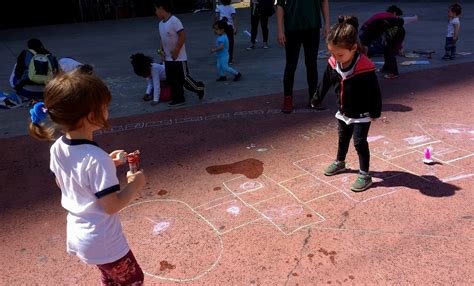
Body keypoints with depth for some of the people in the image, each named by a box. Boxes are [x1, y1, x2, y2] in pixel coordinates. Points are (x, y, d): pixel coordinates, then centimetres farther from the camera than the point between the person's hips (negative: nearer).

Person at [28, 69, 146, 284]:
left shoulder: (57, 148, -8)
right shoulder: (96, 158, -33)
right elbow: (111, 205, -27)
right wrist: (135, 185, -11)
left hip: (78, 235, 8)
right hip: (103, 242, -8)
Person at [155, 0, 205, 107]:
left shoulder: (174, 21, -18)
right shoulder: (161, 23, 8)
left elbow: (182, 36, -21)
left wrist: (176, 52, -20)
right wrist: (162, 50, 6)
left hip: (179, 58, -8)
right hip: (168, 59, 8)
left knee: (184, 78, -1)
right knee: (172, 81, 9)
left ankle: (199, 87, 23)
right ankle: (178, 99, 19)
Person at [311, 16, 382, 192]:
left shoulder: (365, 69, -31)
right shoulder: (333, 63, -13)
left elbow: (374, 92, -20)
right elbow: (325, 83, 4)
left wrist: (375, 112, -11)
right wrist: (316, 100, 15)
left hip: (362, 115, -6)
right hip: (343, 112, 6)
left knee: (360, 142, -1)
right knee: (343, 138, 24)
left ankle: (364, 175, 12)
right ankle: (340, 163, 46)